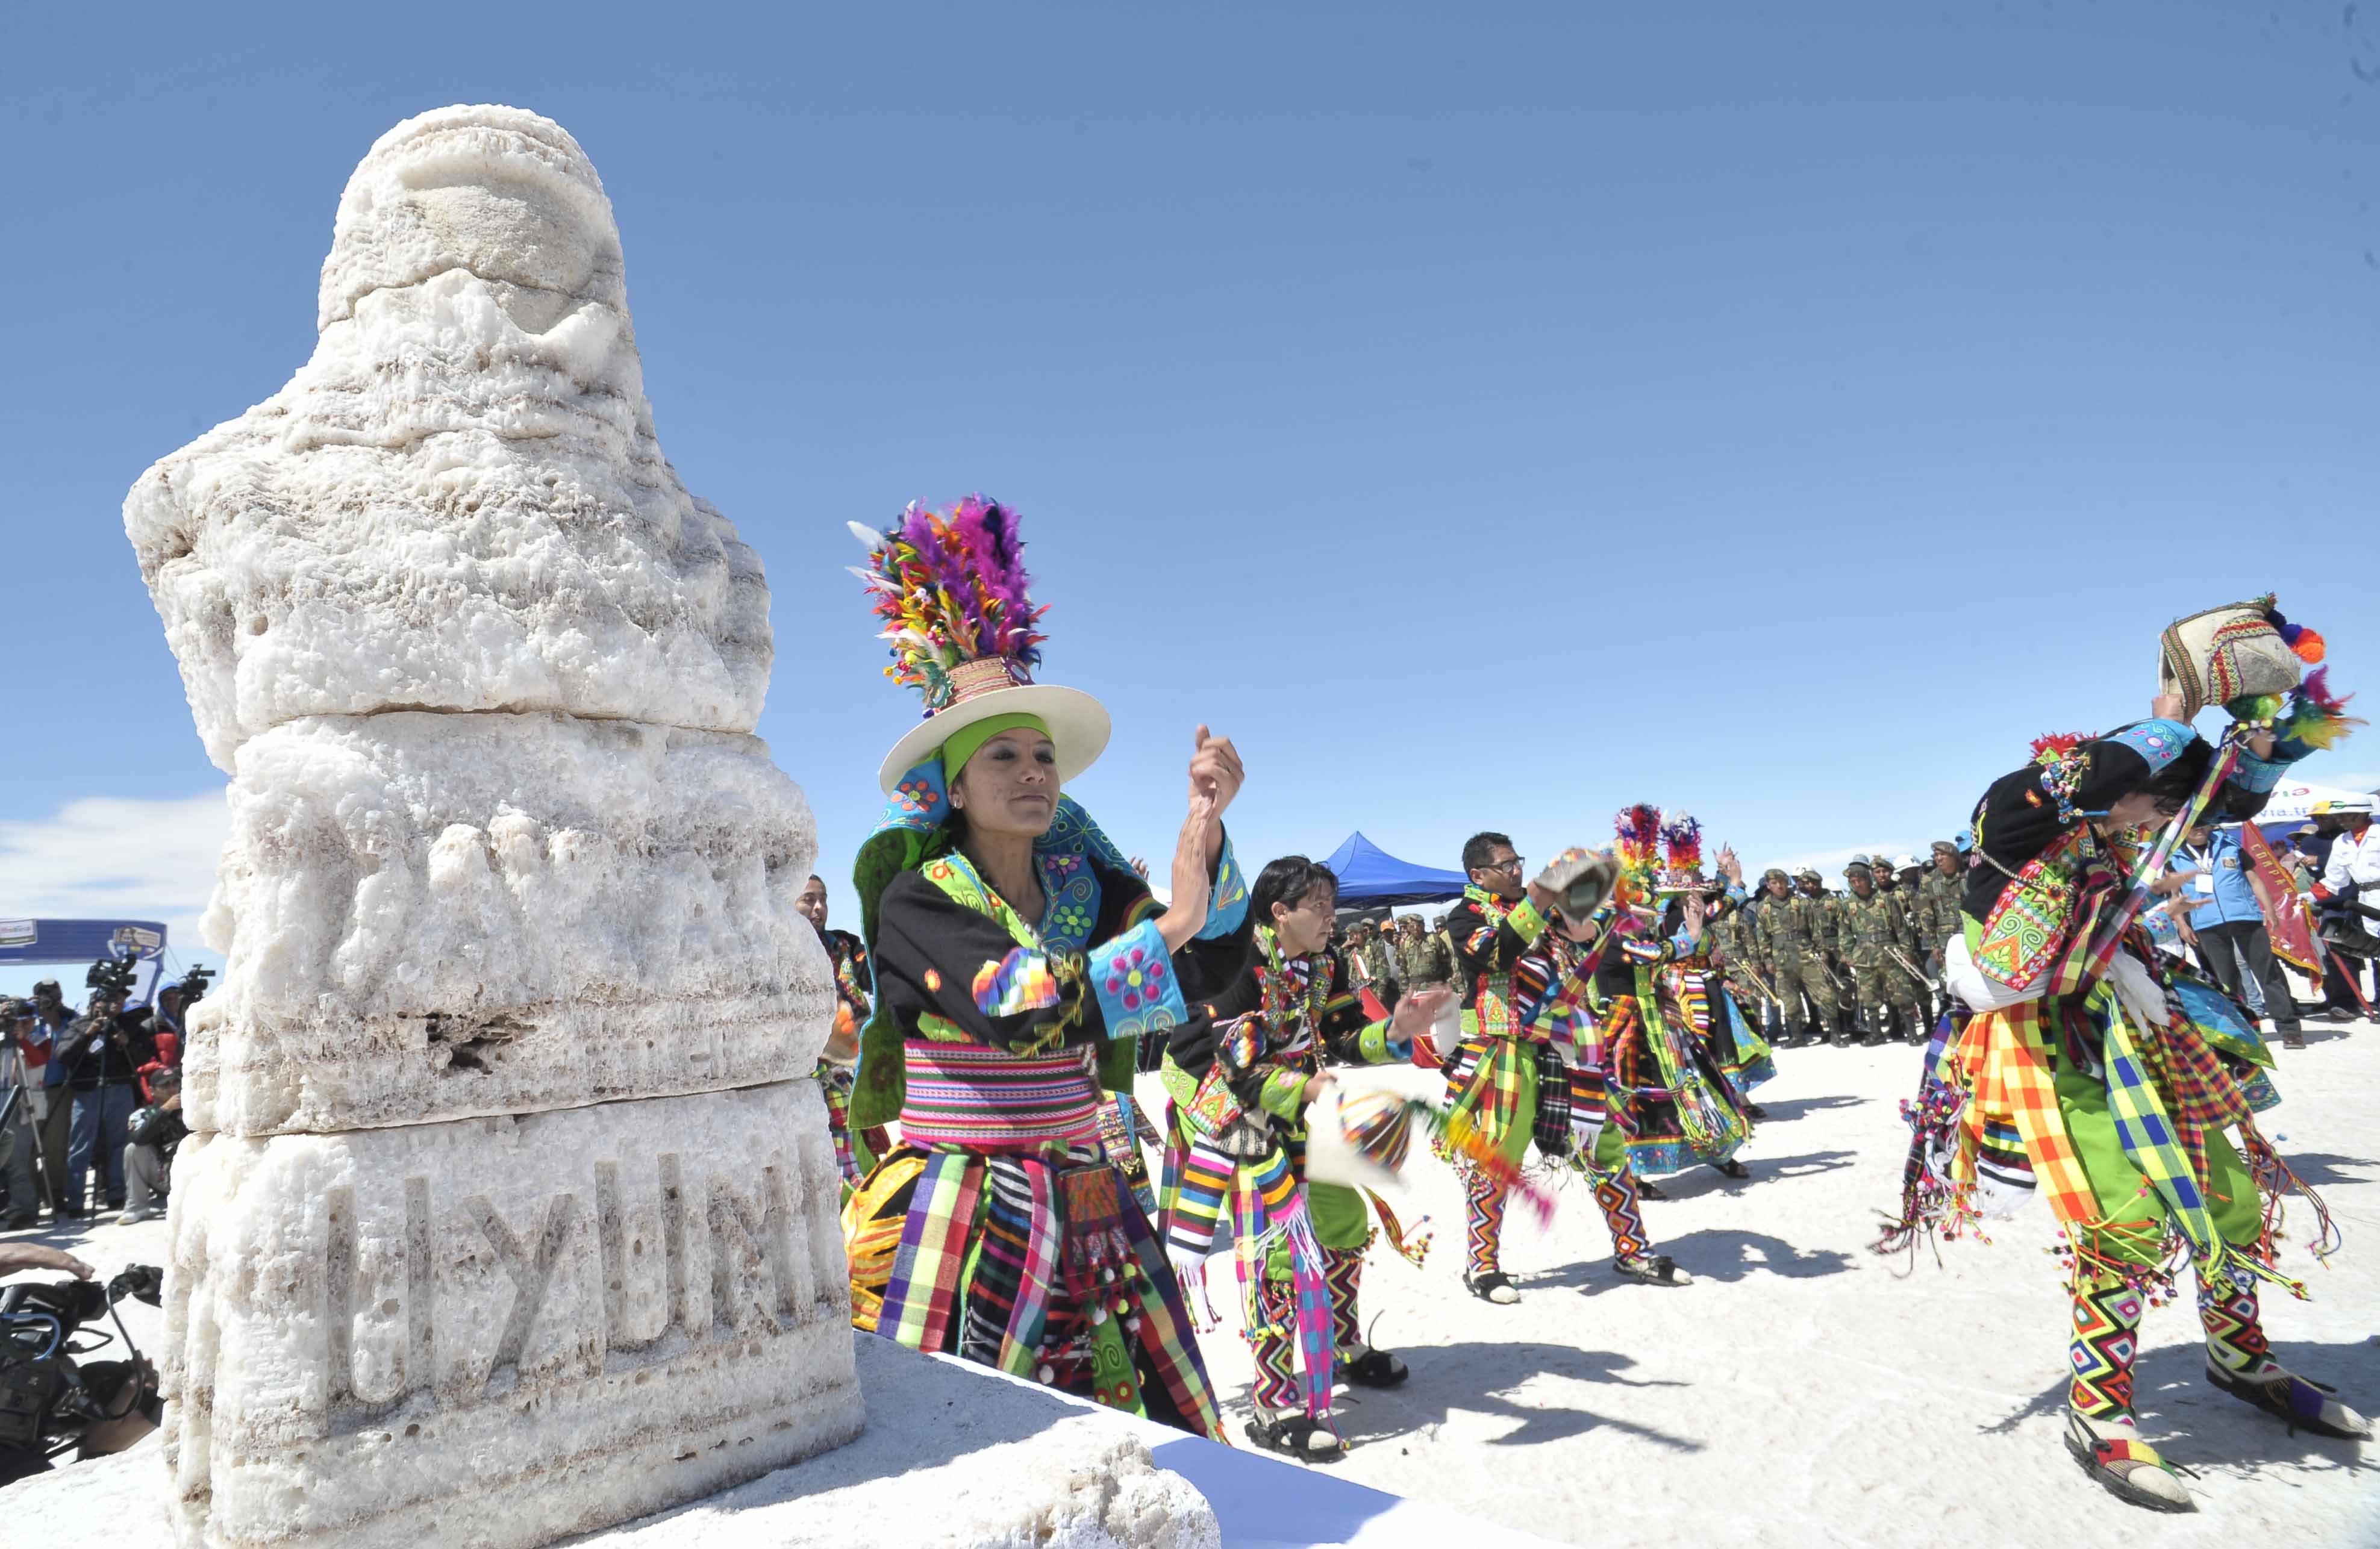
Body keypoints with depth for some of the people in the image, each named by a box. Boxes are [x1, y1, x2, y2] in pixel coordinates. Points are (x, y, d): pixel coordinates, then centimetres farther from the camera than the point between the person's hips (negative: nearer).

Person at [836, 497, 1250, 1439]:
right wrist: (1172, 924, -22)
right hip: (960, 1215, -4)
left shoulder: (1089, 885, 5)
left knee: (1130, 1450, 7)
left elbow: (1215, 971, -6)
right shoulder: (917, 900, -8)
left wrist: (1207, 833, -18)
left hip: (1085, 1212, 4)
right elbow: (1021, 1010, -24)